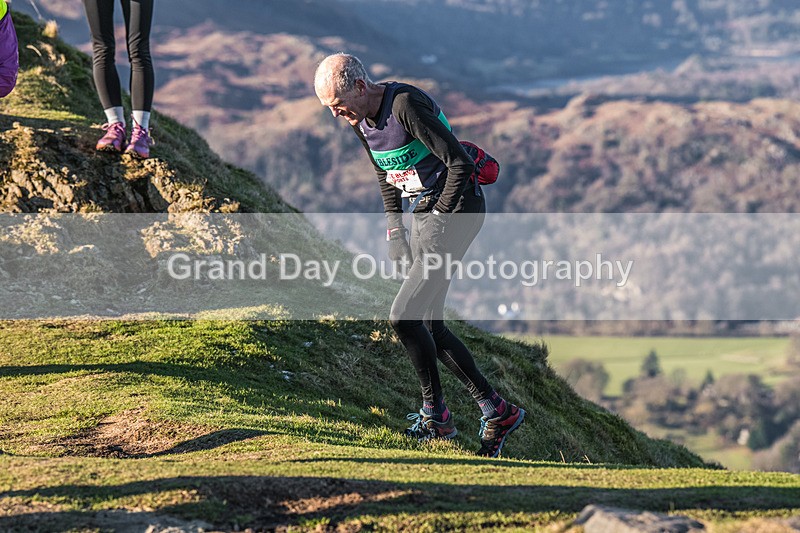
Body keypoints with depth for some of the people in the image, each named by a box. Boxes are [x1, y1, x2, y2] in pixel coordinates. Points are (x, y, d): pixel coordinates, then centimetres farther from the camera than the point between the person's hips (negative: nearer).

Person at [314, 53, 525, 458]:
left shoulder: (406, 105, -22)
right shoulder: (361, 120, 6)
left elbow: (460, 163, -23)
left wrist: (439, 219, -18)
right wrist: (395, 230, 12)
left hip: (455, 207, -10)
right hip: (424, 211, 10)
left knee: (403, 317, -12)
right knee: (427, 326, 9)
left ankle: (435, 416, 2)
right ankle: (496, 411, 15)